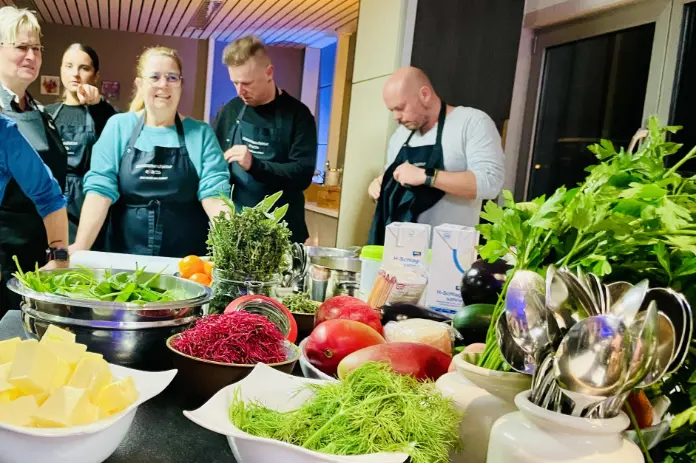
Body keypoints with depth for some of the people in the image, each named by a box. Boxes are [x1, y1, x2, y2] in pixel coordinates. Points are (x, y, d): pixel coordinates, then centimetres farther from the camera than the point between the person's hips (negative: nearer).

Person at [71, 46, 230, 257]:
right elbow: (100, 188, -4)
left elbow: (213, 191, -6)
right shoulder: (118, 127, 3)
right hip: (126, 256, 0)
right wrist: (80, 246, -14)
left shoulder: (201, 133, 2)